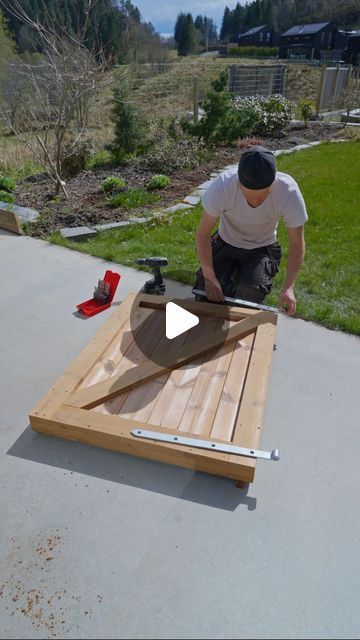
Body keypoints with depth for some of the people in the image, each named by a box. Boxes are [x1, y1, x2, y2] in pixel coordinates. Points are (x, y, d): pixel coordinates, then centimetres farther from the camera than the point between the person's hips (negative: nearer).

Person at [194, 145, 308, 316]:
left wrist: (288, 287, -31)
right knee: (207, 294, -19)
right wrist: (209, 277, -29)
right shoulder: (222, 185, -31)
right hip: (225, 244, 1)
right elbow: (203, 233, -20)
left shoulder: (289, 192, -29)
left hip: (262, 249, 0)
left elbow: (297, 244, -19)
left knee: (250, 291, -28)